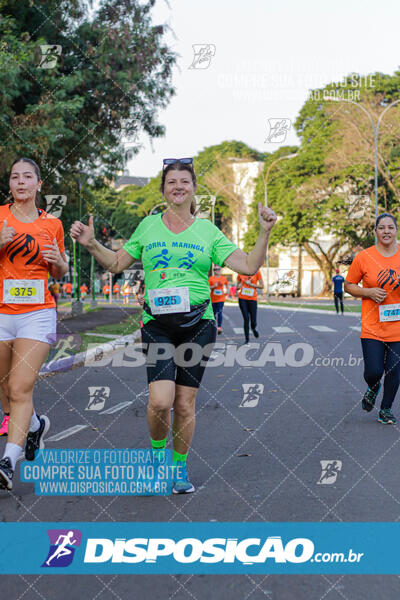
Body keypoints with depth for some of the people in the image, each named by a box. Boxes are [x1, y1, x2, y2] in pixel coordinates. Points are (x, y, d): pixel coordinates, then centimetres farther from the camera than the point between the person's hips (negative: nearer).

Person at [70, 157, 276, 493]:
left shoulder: (207, 230, 8)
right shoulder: (148, 226, 10)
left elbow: (248, 266, 4)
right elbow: (117, 264, 17)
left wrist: (264, 232, -8)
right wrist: (92, 245, 3)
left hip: (198, 323, 0)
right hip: (157, 325, 0)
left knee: (185, 403, 3)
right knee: (160, 402, -14)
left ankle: (180, 466, 25)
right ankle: (157, 451, 18)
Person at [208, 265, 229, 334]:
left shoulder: (224, 278, 5)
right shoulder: (211, 278, -1)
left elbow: (227, 285, 24)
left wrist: (226, 291, 14)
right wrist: (214, 286, -17)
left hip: (221, 298, 0)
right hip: (213, 299, 0)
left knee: (220, 312, -14)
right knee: (214, 313, 9)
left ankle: (219, 327, -20)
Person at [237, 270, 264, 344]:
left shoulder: (256, 272, -1)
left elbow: (262, 286, -1)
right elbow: (238, 287, 16)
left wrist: (251, 284, -11)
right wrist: (238, 287, -8)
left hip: (252, 299, -1)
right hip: (242, 298, 1)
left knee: (253, 322, -2)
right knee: (246, 319, -5)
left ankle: (253, 328, 34)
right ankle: (246, 339, 8)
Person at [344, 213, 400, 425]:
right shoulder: (363, 258, -3)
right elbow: (349, 285, 5)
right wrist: (369, 292, -12)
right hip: (372, 326, -2)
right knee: (373, 372, -6)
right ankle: (372, 390, 30)